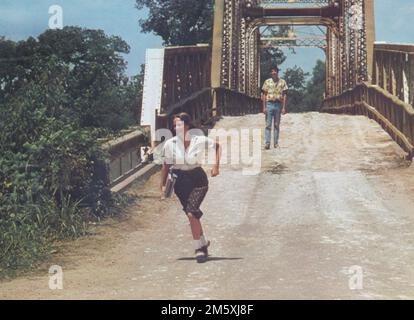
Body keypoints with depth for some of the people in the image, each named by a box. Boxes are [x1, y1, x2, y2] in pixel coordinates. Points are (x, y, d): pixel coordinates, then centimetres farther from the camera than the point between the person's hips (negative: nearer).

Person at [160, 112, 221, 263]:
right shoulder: (170, 144, -7)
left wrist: (216, 165, -2)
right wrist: (163, 185, 1)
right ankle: (203, 243, 33)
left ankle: (199, 248, -7)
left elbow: (217, 146, 6)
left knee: (191, 213, -18)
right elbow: (166, 166, 2)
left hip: (198, 180, -3)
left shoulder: (200, 141, -11)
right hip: (180, 181, 3)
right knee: (192, 215, 11)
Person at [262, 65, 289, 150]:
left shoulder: (282, 82, 4)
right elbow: (264, 95, 5)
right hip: (269, 104, -1)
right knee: (268, 125, -4)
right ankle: (267, 143, -6)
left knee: (277, 125, 7)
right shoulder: (267, 82, 5)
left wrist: (284, 107, -4)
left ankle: (276, 143, 11)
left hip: (278, 104, 1)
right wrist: (264, 107, -3)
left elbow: (284, 95, 3)